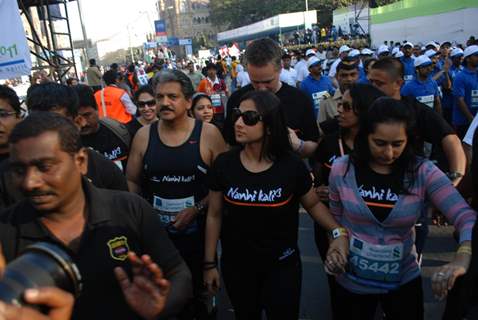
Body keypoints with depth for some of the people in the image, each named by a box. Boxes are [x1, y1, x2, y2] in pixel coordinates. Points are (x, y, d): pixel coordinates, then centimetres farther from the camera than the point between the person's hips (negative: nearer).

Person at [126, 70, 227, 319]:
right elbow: (132, 181, 8)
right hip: (156, 231, 2)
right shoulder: (143, 135, -1)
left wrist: (197, 208, -15)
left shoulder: (208, 134, -9)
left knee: (201, 288, 18)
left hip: (198, 230, -2)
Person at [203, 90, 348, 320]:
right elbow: (214, 215, -1)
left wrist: (338, 232, -17)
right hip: (235, 266, 2)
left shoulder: (292, 166, -16)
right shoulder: (224, 164, -12)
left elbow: (313, 204, 0)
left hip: (282, 267, -1)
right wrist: (209, 263, 2)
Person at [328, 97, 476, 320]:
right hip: (351, 282, 0)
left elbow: (467, 218, -22)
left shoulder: (423, 172, -14)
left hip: (404, 281, 1)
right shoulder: (342, 169, -13)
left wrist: (462, 259, -38)